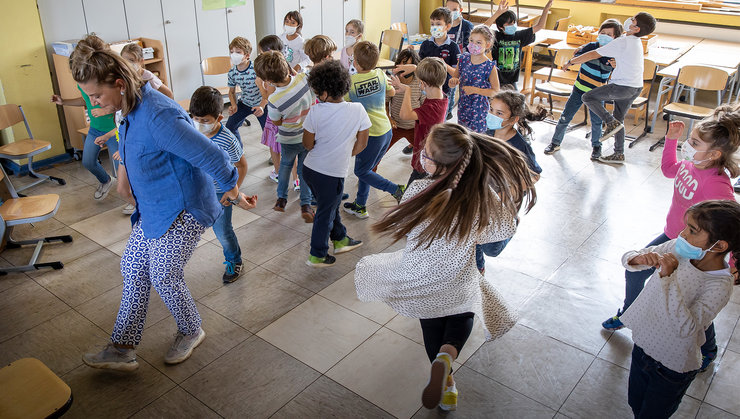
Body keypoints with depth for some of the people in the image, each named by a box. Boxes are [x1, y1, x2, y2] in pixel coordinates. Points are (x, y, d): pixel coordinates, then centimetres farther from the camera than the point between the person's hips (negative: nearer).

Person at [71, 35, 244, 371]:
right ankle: (122, 349, 25)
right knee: (133, 269, 13)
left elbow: (209, 155, -29)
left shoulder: (157, 115, -31)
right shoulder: (133, 109, 2)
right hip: (152, 209, 10)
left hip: (180, 212, -10)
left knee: (164, 277, 3)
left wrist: (230, 187, -15)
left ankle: (191, 332, 32)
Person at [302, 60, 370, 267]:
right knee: (325, 213, 16)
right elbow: (361, 144, -6)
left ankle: (340, 239, 45)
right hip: (333, 174, -3)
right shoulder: (358, 110, -16)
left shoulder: (315, 112, -17)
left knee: (330, 205, 25)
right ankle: (317, 256, 31)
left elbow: (308, 145, -7)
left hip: (310, 169, 3)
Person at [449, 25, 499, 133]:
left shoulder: (489, 66, -16)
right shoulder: (463, 59, -4)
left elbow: (495, 91, -11)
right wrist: (453, 81, -18)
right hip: (462, 106, 5)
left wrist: (475, 90, -21)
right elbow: (455, 77, 7)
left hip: (479, 108, -4)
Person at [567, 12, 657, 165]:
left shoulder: (622, 42, -16)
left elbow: (593, 55, -15)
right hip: (637, 87, 9)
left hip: (622, 86, -9)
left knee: (588, 97, 0)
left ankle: (611, 122, -7)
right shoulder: (637, 42, 11)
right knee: (619, 118, 17)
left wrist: (571, 61, -6)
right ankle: (619, 154, 21)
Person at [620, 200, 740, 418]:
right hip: (642, 346, 5)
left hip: (672, 367, -5)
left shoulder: (720, 286, -27)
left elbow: (686, 328, -38)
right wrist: (640, 259, -29)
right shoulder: (676, 249, -13)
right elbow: (627, 257, -5)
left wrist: (667, 277, -41)